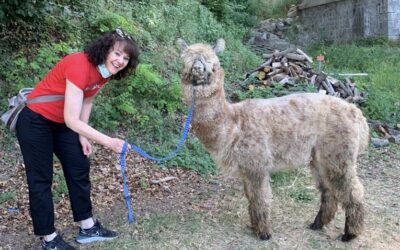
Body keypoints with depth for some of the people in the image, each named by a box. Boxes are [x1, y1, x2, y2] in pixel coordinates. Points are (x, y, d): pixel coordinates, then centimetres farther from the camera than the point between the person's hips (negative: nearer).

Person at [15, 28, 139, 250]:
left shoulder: (105, 71, -7)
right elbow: (71, 119, -35)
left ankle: (87, 227, 17)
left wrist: (83, 136, 1)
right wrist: (108, 142, -39)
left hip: (61, 123, 9)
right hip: (35, 121, -8)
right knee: (41, 178, -1)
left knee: (79, 168, 8)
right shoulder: (80, 65, -32)